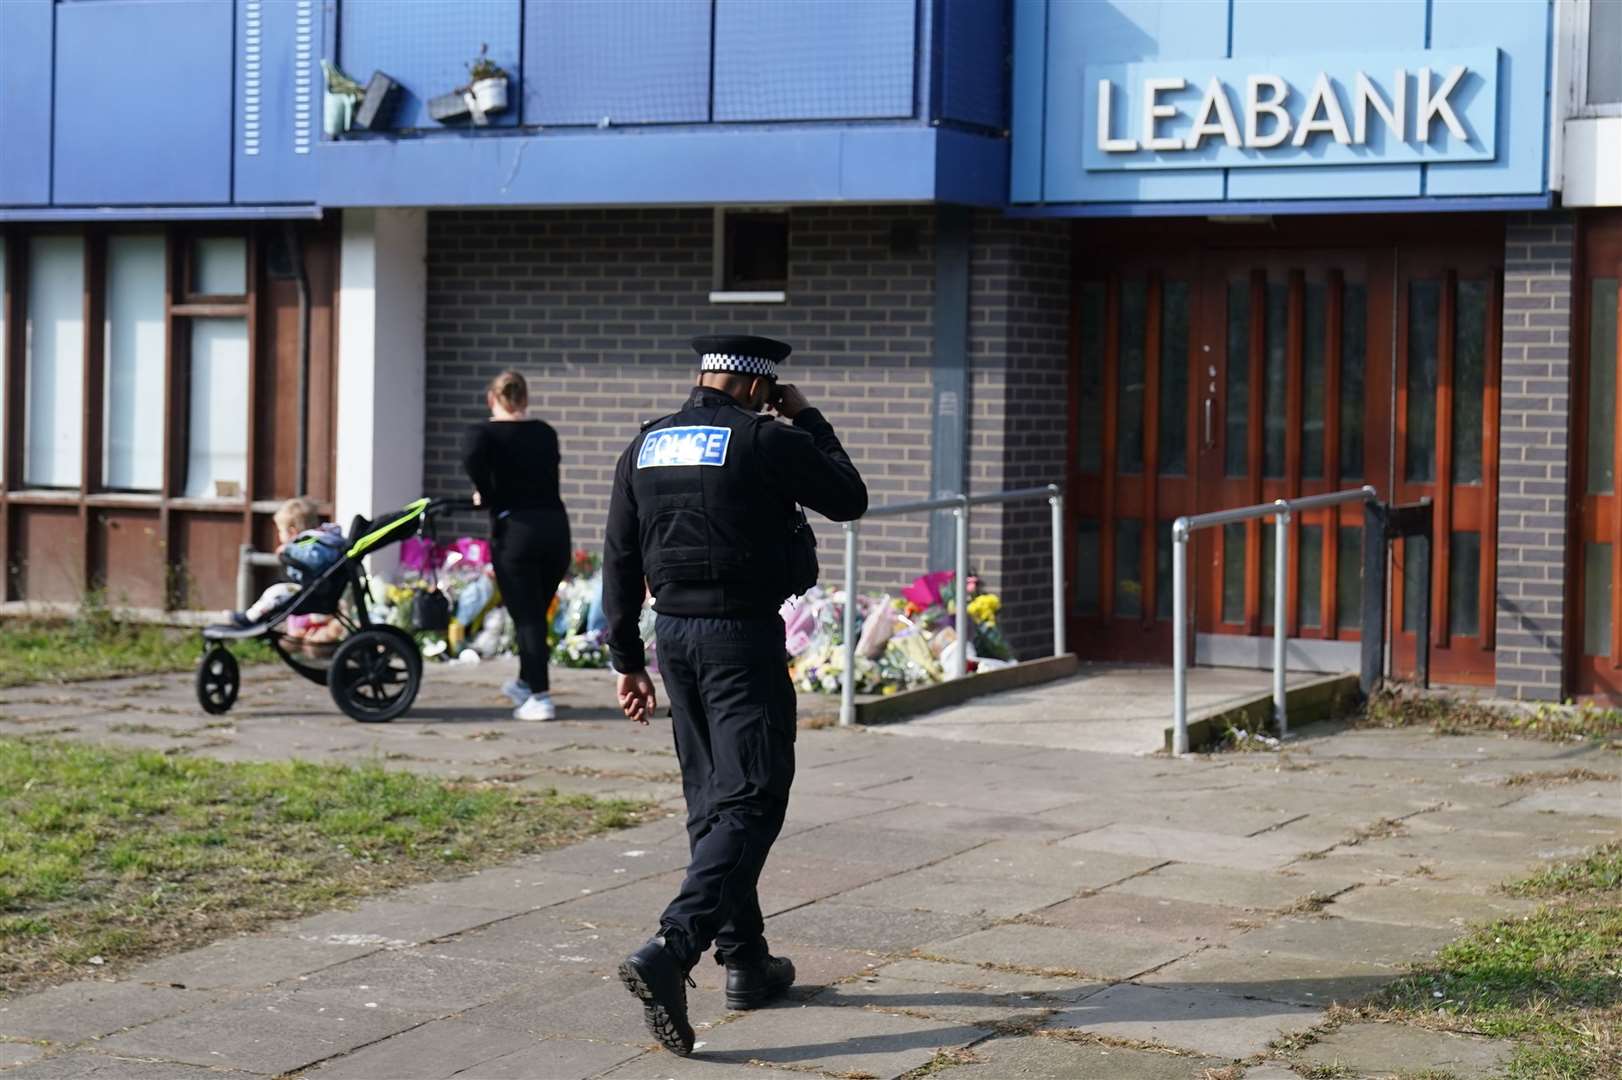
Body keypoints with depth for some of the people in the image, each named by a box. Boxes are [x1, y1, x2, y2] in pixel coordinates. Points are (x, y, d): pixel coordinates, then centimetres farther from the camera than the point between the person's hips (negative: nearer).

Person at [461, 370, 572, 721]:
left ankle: (540, 698, 0)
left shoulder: (485, 432, -3)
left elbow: (472, 456, -25)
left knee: (526, 616, 2)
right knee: (537, 611, 19)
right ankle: (526, 682, 34)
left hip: (515, 527, -4)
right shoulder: (545, 432, 10)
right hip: (555, 524, 4)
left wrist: (487, 496, -10)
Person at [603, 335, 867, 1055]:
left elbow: (619, 561, 10)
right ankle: (670, 952, -24)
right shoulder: (767, 440, -10)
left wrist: (628, 660, 15)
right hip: (743, 640, -7)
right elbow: (849, 500, 4)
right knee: (749, 802, -7)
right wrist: (807, 420, 13)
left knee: (710, 801, 16)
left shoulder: (645, 448, 9)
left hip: (674, 633, 7)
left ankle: (746, 962, 23)